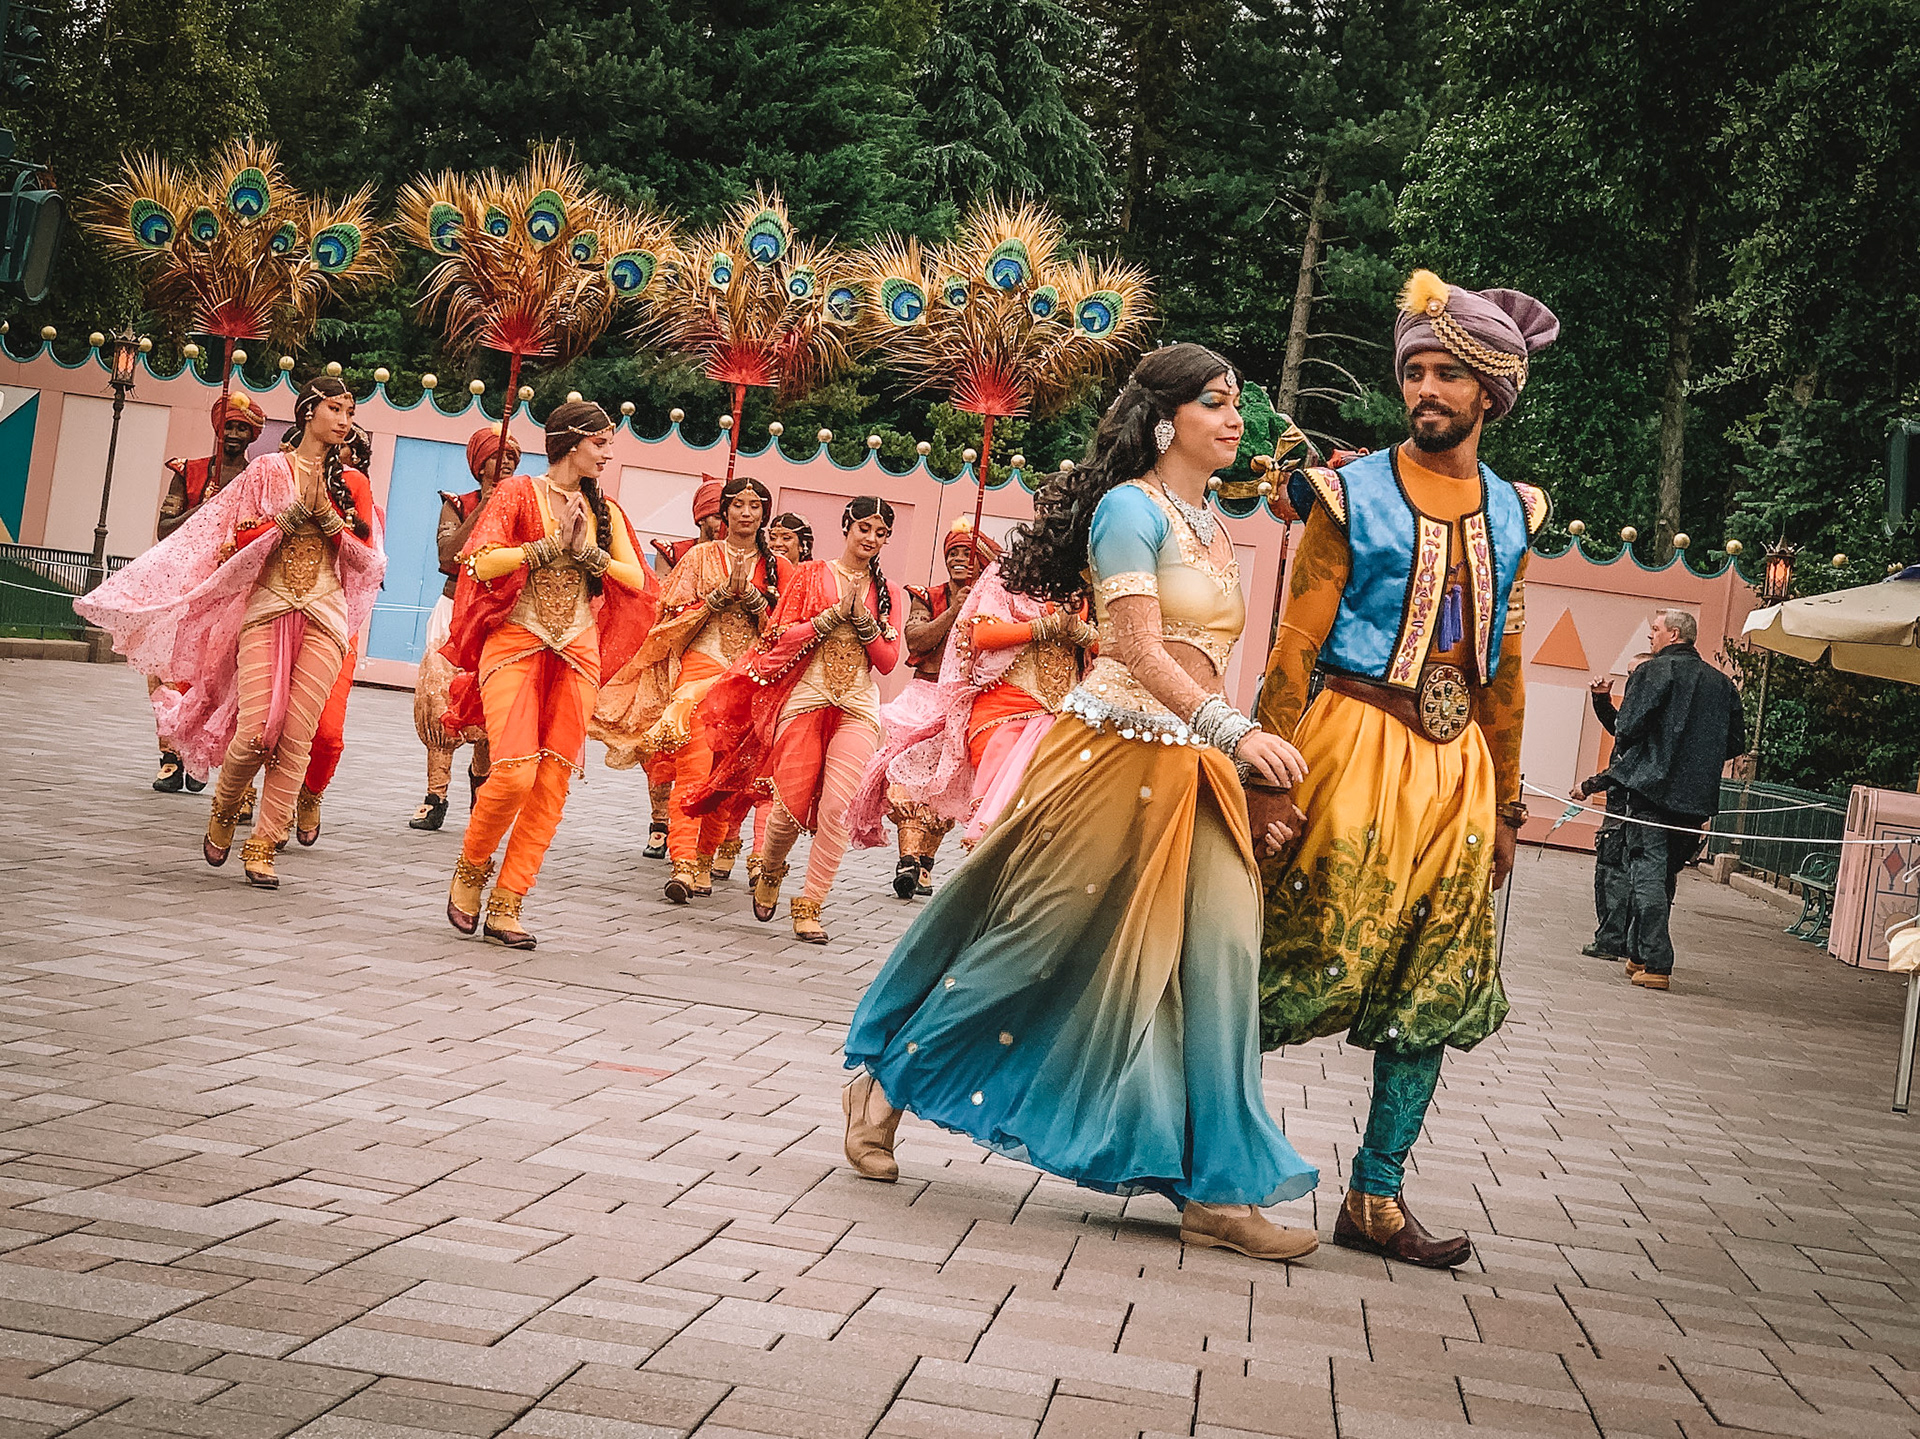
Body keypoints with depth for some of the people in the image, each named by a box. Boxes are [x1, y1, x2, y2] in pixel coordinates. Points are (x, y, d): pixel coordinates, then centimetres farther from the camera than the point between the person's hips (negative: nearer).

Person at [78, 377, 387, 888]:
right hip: (265, 611, -1)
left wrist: (327, 516, -6)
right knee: (255, 733, -14)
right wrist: (293, 515, -8)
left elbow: (368, 561, 7)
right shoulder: (267, 470, 8)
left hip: (324, 619, 1)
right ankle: (223, 812, 15)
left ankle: (262, 846, 0)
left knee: (296, 737, -9)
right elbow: (236, 544, 4)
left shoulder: (352, 482, 12)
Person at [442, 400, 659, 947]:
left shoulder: (604, 511, 15)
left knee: (553, 784, -3)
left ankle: (506, 904, 3)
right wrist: (552, 544, -13)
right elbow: (482, 563, -12)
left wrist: (588, 551, -6)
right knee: (514, 772, -18)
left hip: (577, 655, 5)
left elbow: (638, 582, 7)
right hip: (516, 644, -5)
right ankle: (470, 871, 9)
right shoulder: (519, 493, 1)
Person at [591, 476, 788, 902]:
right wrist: (720, 596, -9)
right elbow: (675, 615, 3)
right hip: (702, 666, -2)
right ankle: (683, 863, -23)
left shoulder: (776, 568, 12)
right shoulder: (701, 556, 9)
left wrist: (753, 598, -8)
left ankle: (704, 857, 12)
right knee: (694, 766, -17)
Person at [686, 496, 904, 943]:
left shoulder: (886, 591, 13)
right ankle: (770, 870, 30)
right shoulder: (810, 575, 7)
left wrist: (863, 620, -7)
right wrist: (835, 614, -9)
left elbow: (888, 661, 8)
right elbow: (781, 638, 0)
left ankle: (810, 905, -6)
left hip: (859, 708, 1)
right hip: (805, 700, -1)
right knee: (792, 804, -3)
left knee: (837, 805, -14)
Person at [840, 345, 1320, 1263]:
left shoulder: (1210, 527, 18)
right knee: (1035, 940, 0)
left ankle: (1218, 1191, 0)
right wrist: (1235, 730, -26)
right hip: (1117, 752, -8)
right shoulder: (1130, 508, -7)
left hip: (1191, 769, 8)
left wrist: (1237, 763, 15)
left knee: (1219, 959, -3)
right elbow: (1137, 648, -17)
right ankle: (882, 1087, 20)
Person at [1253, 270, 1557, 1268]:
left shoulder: (1510, 513, 13)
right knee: (1296, 970, -5)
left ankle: (1376, 1200, 12)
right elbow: (1294, 649, -5)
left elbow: (1504, 674, 17)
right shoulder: (1353, 495, -1)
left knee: (1435, 989, 4)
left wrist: (1506, 805, 16)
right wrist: (1271, 778, -13)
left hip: (1456, 766, 5)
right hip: (1354, 746, -5)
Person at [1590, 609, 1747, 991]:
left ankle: (1656, 963, -12)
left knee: (1647, 871, -5)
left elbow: (1627, 728, -13)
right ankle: (1642, 955, 22)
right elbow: (1736, 744, 12)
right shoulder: (1722, 683, 12)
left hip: (1651, 786, -6)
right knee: (1665, 875, 16)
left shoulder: (1653, 671, -6)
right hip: (1697, 799, 6)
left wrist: (1621, 760, 7)